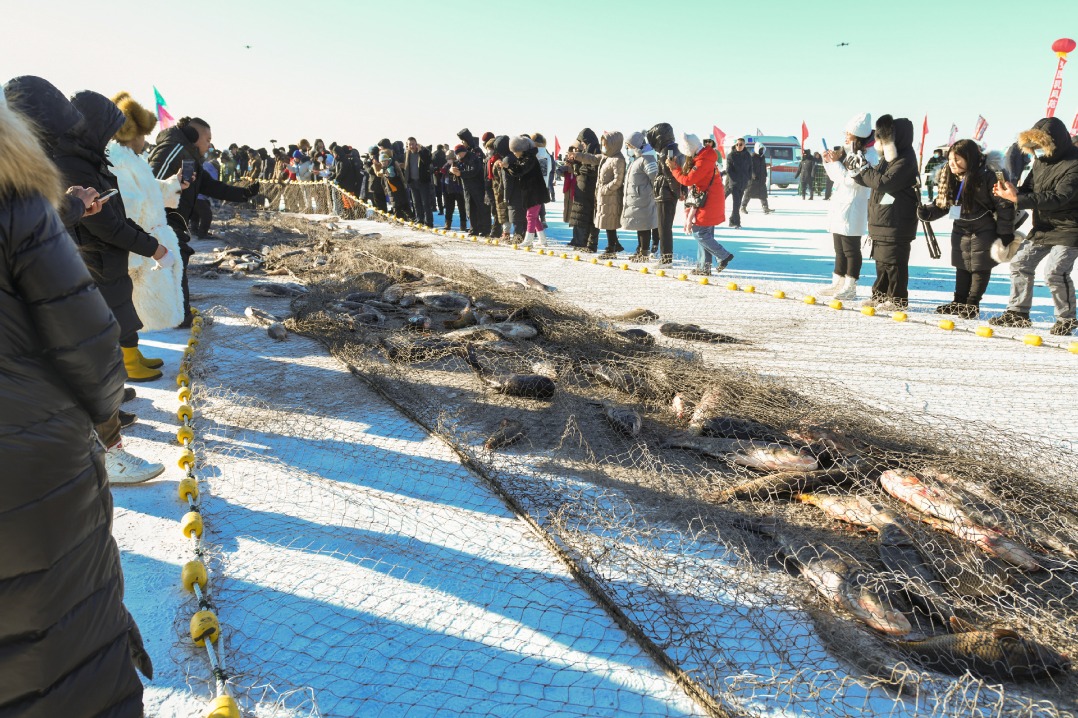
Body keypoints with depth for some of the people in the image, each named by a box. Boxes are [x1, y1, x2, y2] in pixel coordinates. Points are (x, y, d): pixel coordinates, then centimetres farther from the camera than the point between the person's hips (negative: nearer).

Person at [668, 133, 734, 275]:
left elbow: (687, 180, -19)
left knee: (699, 232, -6)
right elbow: (690, 178, 13)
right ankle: (704, 266, 15)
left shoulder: (703, 162, -21)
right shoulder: (704, 156, 11)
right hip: (708, 201, 10)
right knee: (705, 233, 11)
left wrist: (674, 168, -9)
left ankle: (724, 255, 1)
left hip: (707, 203, -10)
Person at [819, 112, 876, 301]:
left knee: (851, 249, -4)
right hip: (840, 208, 9)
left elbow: (851, 180, -22)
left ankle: (850, 287, 2)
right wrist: (829, 161, 2)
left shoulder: (868, 156, -15)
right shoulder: (848, 151, 12)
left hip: (853, 211, -9)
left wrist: (836, 162, -14)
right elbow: (835, 177, 19)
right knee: (840, 249, 14)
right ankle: (838, 283, 23)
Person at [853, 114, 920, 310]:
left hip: (896, 222, -10)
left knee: (894, 261, -4)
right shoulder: (888, 159, 14)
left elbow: (884, 182, -23)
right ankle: (881, 293, 26)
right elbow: (872, 180, 19)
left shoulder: (905, 161, -17)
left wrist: (865, 169, -11)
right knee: (881, 259, 16)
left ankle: (898, 298, 4)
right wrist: (859, 171, 0)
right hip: (882, 219, 10)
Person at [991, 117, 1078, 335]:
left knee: (1054, 272, -18)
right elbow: (1029, 189, 8)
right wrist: (1009, 193, -15)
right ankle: (1018, 312, 19)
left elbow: (1058, 198, -31)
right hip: (1043, 227, 9)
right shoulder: (1041, 161, 5)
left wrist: (1018, 198, -35)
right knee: (1020, 263, 8)